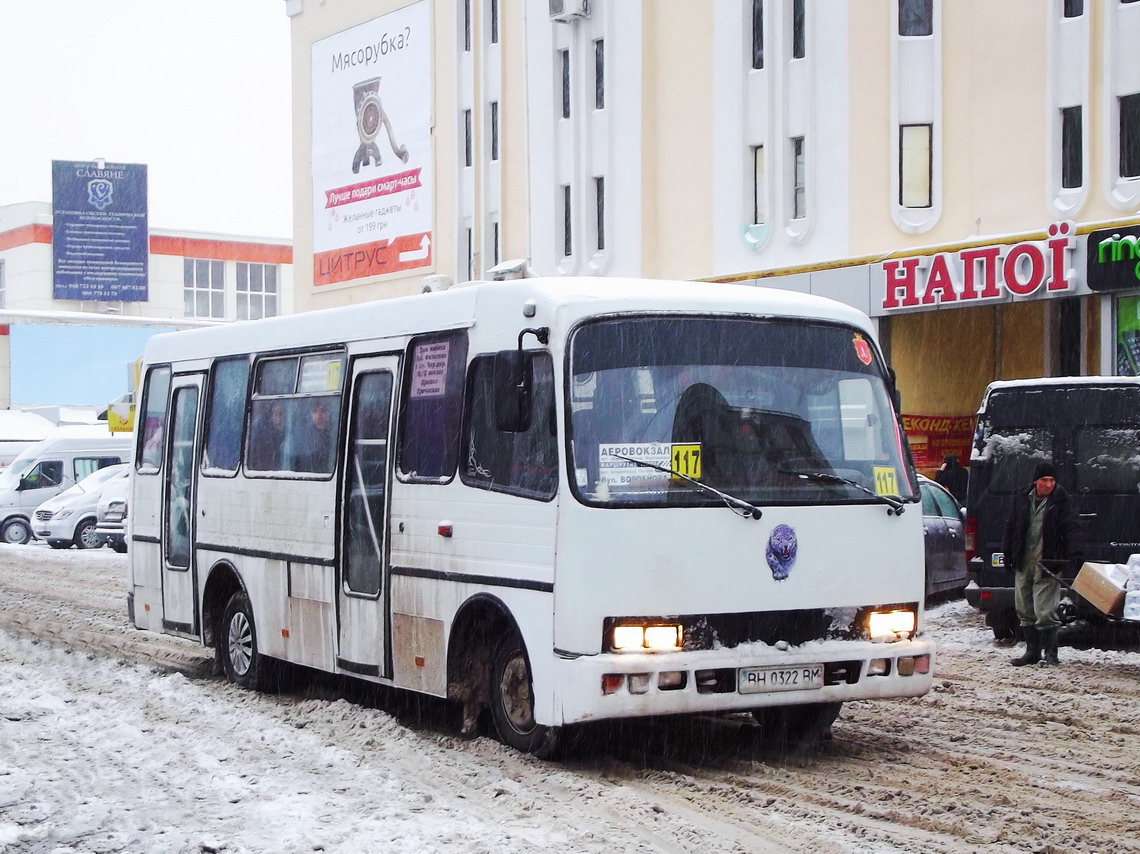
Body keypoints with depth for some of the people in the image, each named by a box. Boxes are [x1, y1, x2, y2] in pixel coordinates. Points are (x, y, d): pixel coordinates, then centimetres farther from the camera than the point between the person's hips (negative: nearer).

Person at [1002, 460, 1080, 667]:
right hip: (1023, 564, 6)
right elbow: (1011, 527, 17)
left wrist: (1069, 556, -19)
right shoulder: (1023, 499, 10)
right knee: (1024, 610, 12)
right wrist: (1008, 553, 12)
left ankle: (1050, 652, 2)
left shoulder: (1063, 501, -3)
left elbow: (1070, 530, -9)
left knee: (1045, 611, -9)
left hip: (1047, 565, -6)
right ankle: (1032, 651, 22)